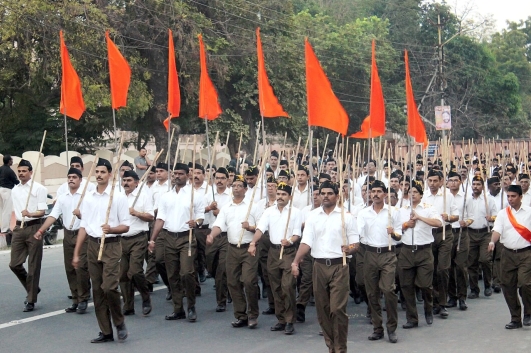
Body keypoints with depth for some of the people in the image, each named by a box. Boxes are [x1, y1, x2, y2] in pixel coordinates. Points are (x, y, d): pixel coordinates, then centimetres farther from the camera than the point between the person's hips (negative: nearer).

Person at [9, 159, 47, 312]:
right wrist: (14, 226, 11)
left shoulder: (39, 188, -6)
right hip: (19, 228, 6)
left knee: (33, 266, 0)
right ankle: (32, 289, 25)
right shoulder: (14, 190, 13)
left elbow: (42, 212, -10)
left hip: (33, 227, -6)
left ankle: (31, 300, 8)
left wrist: (30, 214, -28)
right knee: (14, 264, 3)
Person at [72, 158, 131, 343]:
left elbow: (126, 226, -2)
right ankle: (105, 331, 14)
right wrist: (76, 253, 10)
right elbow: (83, 226, 12)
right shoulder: (88, 198, 9)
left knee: (109, 287, -16)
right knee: (97, 290, 6)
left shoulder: (118, 197, -3)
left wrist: (111, 229, -23)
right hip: (92, 245, 5)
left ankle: (119, 322, 9)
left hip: (111, 245, -5)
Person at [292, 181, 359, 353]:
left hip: (339, 266, -3)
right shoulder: (313, 216, 6)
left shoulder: (346, 216, 1)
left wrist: (350, 248, -22)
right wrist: (296, 262, -14)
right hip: (319, 266, 3)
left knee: (338, 309, -8)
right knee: (322, 309, 8)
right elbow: (306, 242, -1)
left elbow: (356, 243, 1)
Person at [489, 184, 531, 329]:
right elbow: (497, 230, -6)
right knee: (508, 286, 5)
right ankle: (515, 319, 17)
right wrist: (492, 241, -24)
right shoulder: (503, 213, 7)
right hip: (508, 253, 3)